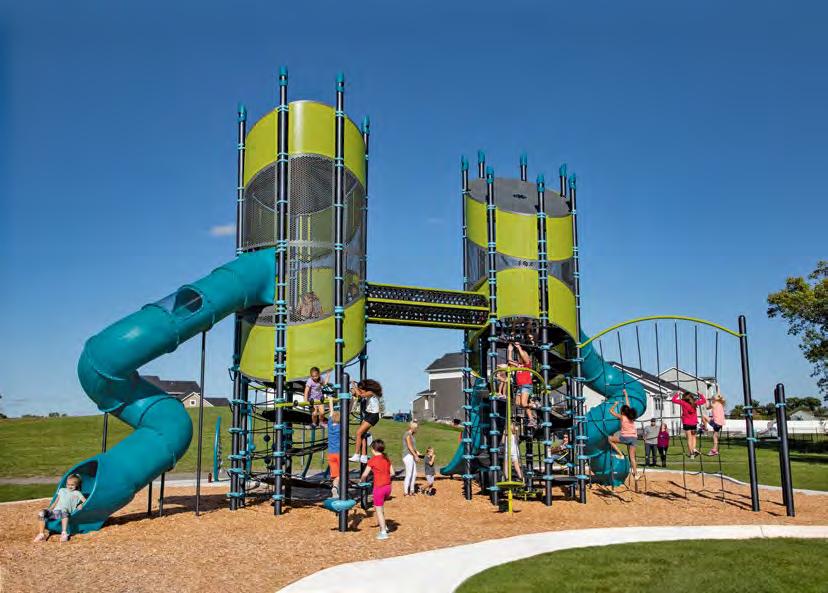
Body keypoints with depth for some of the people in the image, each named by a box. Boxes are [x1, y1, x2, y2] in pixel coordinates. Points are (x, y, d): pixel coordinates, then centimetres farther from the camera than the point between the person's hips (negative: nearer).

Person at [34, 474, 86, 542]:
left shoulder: (77, 493, 18)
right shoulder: (62, 490, 30)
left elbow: (85, 501, 9)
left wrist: (81, 505, -12)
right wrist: (49, 509, 16)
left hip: (64, 513, -5)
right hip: (55, 512, 5)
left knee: (64, 511, -43)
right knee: (41, 513, -24)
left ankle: (64, 533, -52)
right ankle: (41, 534, -21)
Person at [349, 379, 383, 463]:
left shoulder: (371, 393, -17)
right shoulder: (368, 394, 10)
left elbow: (361, 395, -31)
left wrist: (354, 386, -20)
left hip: (373, 416, -9)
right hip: (367, 414, 9)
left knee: (359, 433, -13)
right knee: (362, 434, 4)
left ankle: (356, 455, -11)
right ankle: (364, 457, 6)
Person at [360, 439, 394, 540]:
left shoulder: (373, 460, -11)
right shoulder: (386, 458, 5)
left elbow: (365, 474, -5)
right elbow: (392, 472, 9)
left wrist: (361, 480, 15)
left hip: (379, 487, -6)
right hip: (388, 486, 6)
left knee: (379, 509, 5)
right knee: (380, 506, 27)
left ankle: (383, 532, 6)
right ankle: (384, 526, 30)